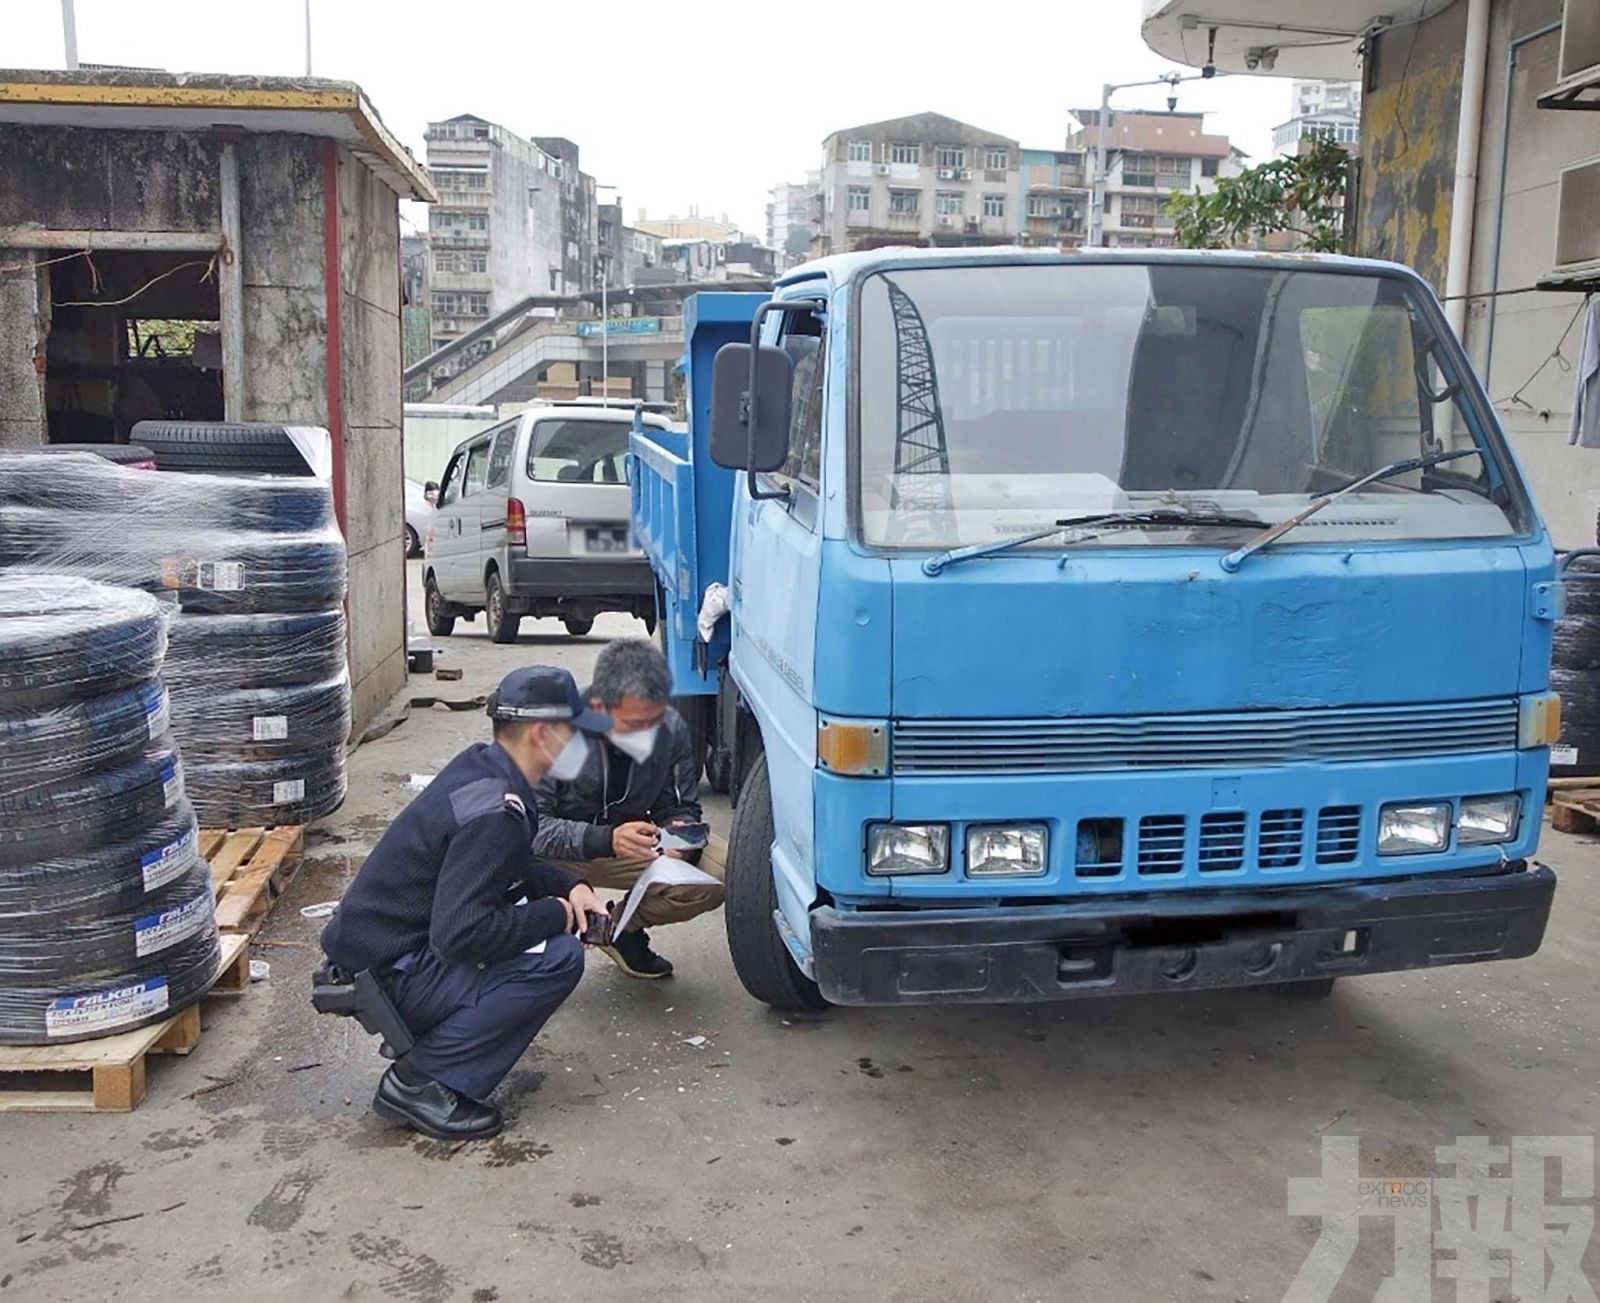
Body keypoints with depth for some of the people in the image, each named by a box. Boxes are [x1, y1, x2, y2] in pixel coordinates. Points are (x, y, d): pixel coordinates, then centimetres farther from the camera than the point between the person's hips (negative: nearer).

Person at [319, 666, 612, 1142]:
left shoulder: (478, 765, 3)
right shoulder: (494, 812, -26)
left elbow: (513, 864, 19)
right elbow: (461, 934, -30)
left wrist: (569, 887, 3)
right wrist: (554, 914, -17)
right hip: (385, 976, -10)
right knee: (558, 958, -21)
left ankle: (422, 1037, 12)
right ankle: (419, 1081, -10)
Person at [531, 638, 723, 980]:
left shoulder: (672, 729, -14)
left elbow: (682, 807, 0)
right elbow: (529, 824, -30)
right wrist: (605, 840, -44)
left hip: (628, 847, 4)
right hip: (557, 852, -3)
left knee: (715, 882, -17)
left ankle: (620, 927, 11)